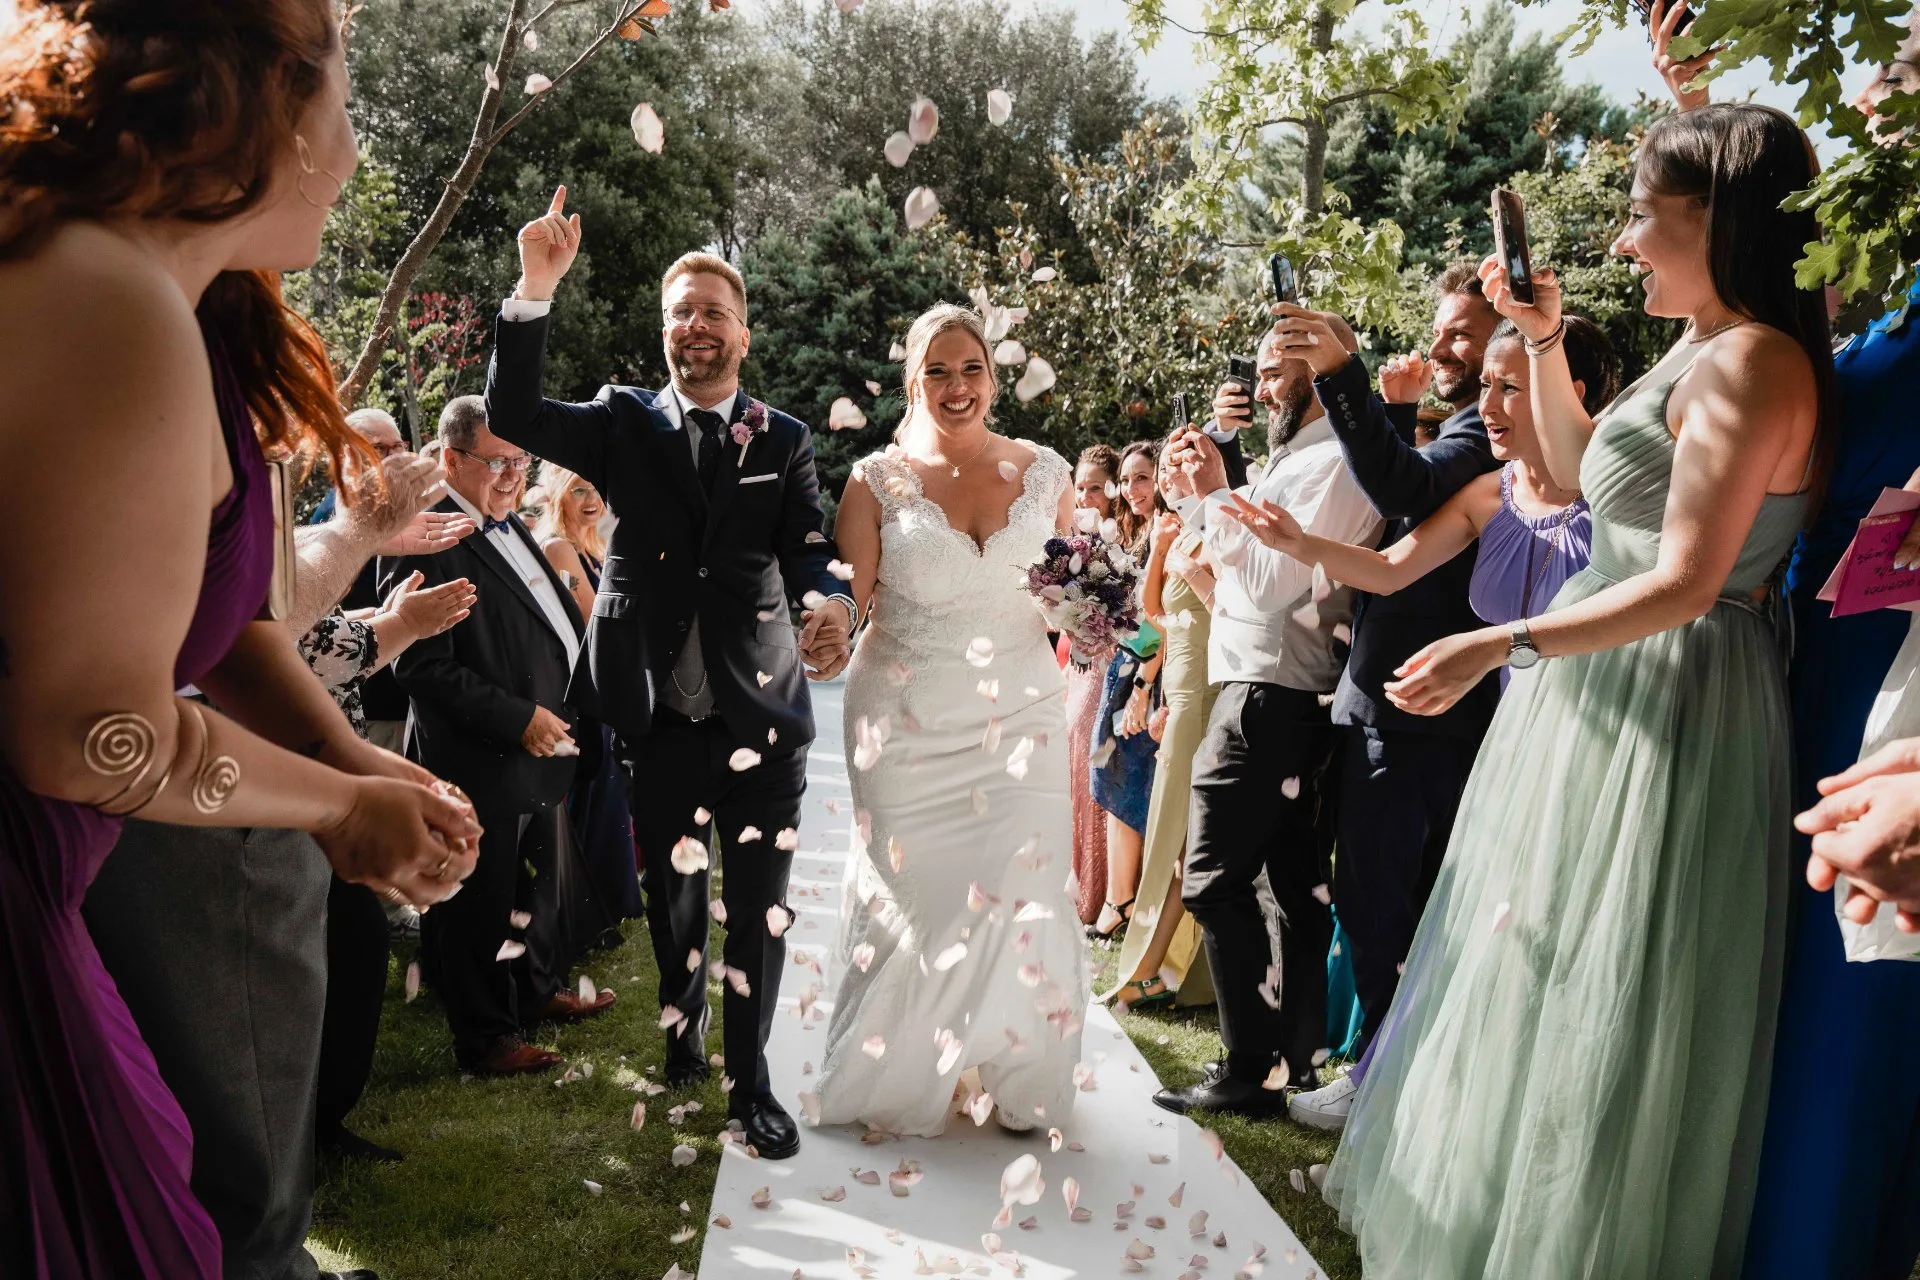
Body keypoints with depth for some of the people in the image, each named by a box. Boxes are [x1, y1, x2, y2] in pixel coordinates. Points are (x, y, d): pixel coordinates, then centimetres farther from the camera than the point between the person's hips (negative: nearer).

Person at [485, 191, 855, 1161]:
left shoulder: (784, 442, 5)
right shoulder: (624, 424, 5)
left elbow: (809, 550, -5)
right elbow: (511, 412, -8)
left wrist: (830, 607, -28)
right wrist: (536, 288, -19)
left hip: (760, 716, -1)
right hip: (659, 720, 1)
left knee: (758, 911, 5)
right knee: (671, 902, 17)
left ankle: (750, 1083, 20)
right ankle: (682, 1033, 41)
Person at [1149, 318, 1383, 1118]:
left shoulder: (1332, 462, -12)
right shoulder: (1294, 458, 20)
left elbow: (1275, 580, -20)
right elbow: (1247, 564, 19)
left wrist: (1213, 495, -11)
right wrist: (1196, 489, 8)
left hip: (1270, 694, -11)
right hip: (1277, 696, 11)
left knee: (1213, 880, -10)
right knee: (1294, 881, 14)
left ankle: (1250, 1072, -4)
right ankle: (1302, 1056, 24)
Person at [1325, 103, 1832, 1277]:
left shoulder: (1749, 361, -18)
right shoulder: (1704, 353, 12)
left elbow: (1686, 581, -23)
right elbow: (1583, 473, 23)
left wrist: (1502, 646, -21)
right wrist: (1545, 340, 14)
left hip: (1669, 699, -10)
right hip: (1620, 692, 10)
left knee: (1598, 994, 1)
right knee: (1555, 977, 19)